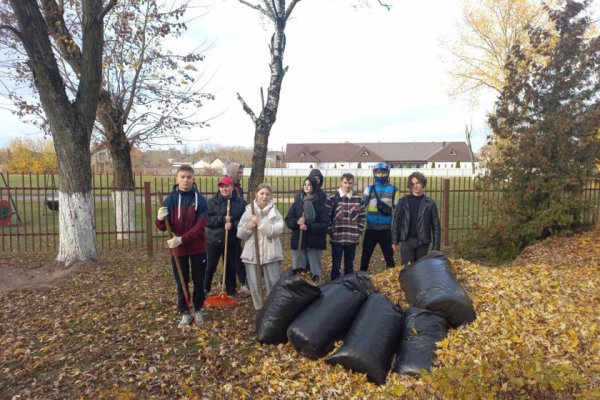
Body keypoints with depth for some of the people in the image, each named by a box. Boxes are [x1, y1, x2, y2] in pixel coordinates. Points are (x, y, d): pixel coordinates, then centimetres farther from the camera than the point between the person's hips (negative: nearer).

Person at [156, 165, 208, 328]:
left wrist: (182, 239, -24)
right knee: (181, 283, 11)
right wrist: (160, 219, -27)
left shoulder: (200, 199, -8)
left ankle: (198, 310, 30)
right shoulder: (170, 199, -4)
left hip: (198, 248, -1)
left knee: (199, 281, 11)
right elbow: (163, 227, -4)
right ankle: (185, 313, 26)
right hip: (177, 249, 1)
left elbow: (199, 227, -14)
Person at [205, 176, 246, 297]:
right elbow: (206, 220, -10)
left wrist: (233, 225, -22)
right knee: (209, 267, 7)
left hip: (232, 242, 1)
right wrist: (223, 219, -20)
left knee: (231, 268, 11)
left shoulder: (240, 202, -2)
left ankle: (231, 292, 26)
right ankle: (205, 290, 23)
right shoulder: (212, 202, -2)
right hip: (213, 240, 0)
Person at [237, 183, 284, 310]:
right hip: (252, 253, 2)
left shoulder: (274, 211, 1)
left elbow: (278, 230, -15)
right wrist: (249, 226, -14)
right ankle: (259, 308, 26)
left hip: (270, 253, -1)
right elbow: (240, 234, 4)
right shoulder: (249, 211, 4)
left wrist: (260, 222, -18)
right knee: (254, 285, 9)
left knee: (274, 283, 4)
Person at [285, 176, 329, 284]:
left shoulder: (320, 203, -5)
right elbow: (288, 220, 4)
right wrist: (297, 222, -16)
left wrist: (308, 227, -19)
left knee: (315, 271, 7)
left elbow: (325, 224, -9)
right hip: (298, 241, 2)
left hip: (315, 243, -2)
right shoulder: (297, 202, 3)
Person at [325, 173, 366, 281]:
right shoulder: (332, 199, -5)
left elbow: (362, 217, 10)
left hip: (352, 238, 2)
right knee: (336, 266, 6)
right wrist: (330, 232, -6)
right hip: (336, 238, -2)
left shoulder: (358, 199, 4)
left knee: (349, 266, 13)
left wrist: (359, 232, 4)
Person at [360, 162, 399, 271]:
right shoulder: (369, 189, 6)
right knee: (365, 255, 10)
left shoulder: (393, 190, 4)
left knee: (389, 256, 9)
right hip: (371, 229, 1)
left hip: (386, 229, -1)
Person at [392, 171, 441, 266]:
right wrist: (394, 240, -1)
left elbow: (435, 224, 1)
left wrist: (436, 246, -4)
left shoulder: (429, 202, 1)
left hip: (423, 241, 0)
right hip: (407, 240, 0)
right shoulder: (404, 201, 2)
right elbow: (397, 220, 3)